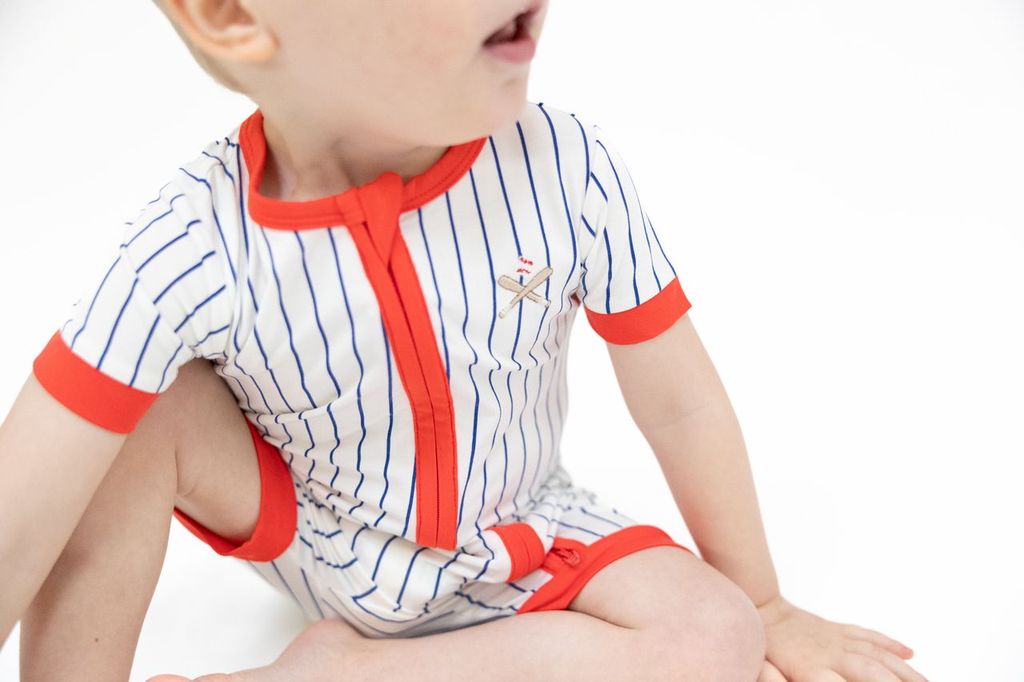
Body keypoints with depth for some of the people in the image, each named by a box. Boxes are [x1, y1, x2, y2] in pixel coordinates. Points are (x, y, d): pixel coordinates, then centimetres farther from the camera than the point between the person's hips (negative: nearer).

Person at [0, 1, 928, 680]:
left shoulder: (566, 171, -24)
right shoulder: (195, 248, -27)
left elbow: (677, 399, -11)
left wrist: (761, 607, 1)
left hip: (514, 543, 2)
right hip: (304, 537, -1)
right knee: (133, 418, -25)